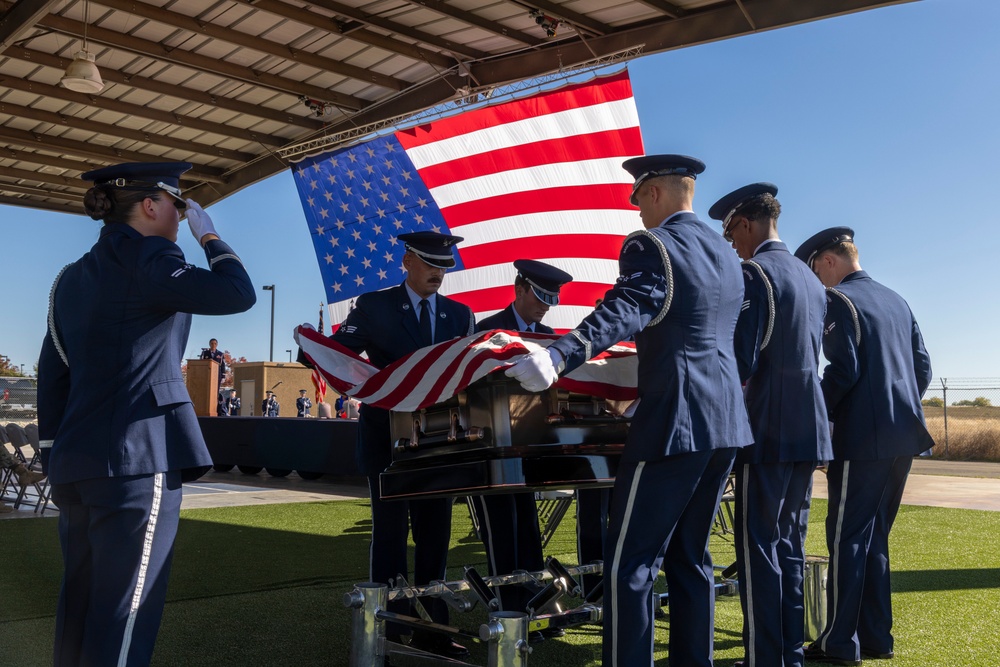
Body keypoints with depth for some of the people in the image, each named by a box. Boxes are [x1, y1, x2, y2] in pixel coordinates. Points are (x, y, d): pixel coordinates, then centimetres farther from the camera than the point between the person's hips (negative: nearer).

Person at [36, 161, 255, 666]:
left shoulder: (73, 276, 17)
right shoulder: (144, 256, -7)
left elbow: (52, 375, 17)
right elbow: (237, 294, -14)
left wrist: (55, 461, 20)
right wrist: (209, 235, 2)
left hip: (77, 460, 8)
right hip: (137, 457, -8)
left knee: (82, 608, 14)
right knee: (122, 613, -5)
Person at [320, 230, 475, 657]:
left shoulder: (461, 315, 10)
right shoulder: (374, 306, 0)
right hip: (389, 439, -3)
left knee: (435, 538, 8)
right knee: (390, 537, 2)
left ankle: (432, 630, 18)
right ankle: (388, 633, 11)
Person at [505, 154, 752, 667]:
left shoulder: (651, 245, -9)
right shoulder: (726, 254, 16)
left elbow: (624, 311, -27)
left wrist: (556, 358, -41)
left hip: (674, 422, -9)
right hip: (726, 423, 9)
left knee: (630, 564, -3)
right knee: (690, 557, 16)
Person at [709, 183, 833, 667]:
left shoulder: (753, 273, -11)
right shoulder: (810, 280, 15)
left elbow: (741, 361, -16)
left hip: (768, 431, -8)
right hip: (809, 429, 8)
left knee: (759, 545, -3)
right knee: (790, 544, 13)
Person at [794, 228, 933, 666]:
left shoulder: (838, 300, -7)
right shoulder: (896, 301, 16)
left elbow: (844, 370, -17)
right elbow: (922, 366, 15)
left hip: (862, 437, -8)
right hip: (904, 436, 8)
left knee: (847, 538, -2)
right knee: (875, 536, 14)